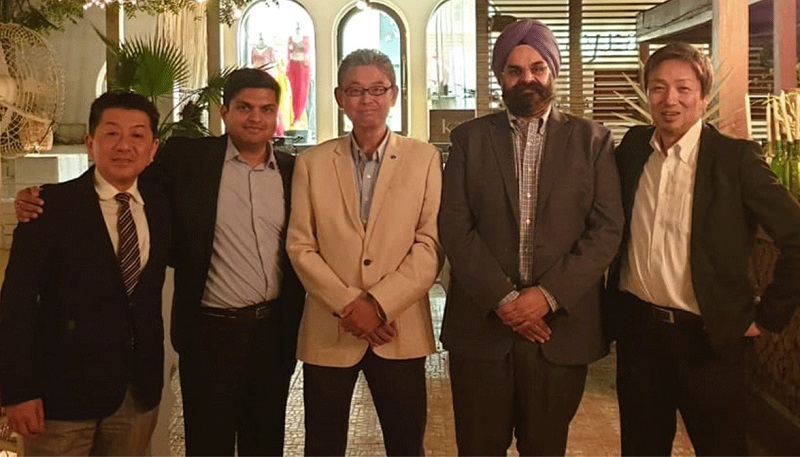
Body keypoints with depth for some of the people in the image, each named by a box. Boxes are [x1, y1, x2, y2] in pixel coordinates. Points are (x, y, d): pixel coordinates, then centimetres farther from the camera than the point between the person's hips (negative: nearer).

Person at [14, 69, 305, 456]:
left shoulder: (293, 171, 4)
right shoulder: (186, 158, -4)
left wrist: (297, 324, 2)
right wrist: (43, 200, -17)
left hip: (275, 330, 3)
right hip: (211, 330, -2)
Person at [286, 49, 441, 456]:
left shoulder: (424, 158, 2)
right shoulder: (311, 163, 5)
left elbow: (430, 244, -5)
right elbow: (300, 247, 0)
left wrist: (378, 303, -14)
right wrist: (347, 304, -11)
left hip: (400, 331, 0)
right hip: (329, 332, 1)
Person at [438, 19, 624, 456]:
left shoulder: (592, 139, 5)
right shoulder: (468, 138, 6)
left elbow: (607, 230, -2)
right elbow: (454, 227, -2)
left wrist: (549, 295, -12)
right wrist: (503, 298, -12)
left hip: (562, 326, 0)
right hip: (481, 325, 0)